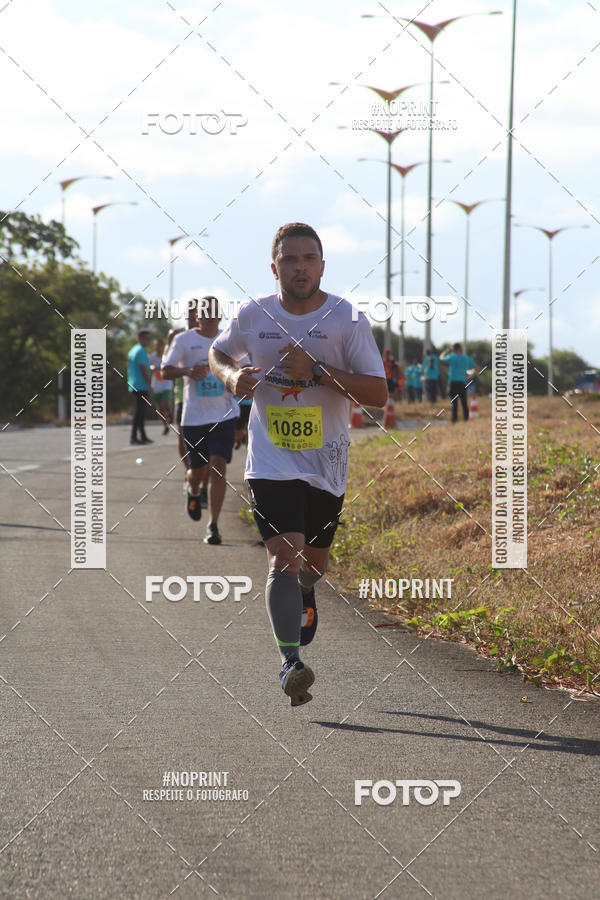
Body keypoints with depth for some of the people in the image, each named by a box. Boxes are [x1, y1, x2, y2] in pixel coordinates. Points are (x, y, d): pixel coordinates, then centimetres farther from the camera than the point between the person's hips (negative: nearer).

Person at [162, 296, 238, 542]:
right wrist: (187, 371, -19)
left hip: (224, 415, 0)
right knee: (197, 470, 8)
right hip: (194, 417, 0)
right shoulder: (184, 340, 1)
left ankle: (213, 525, -11)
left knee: (218, 466, -13)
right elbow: (166, 370, 0)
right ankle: (193, 492, 46)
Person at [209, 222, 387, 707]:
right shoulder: (254, 316, -2)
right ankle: (290, 663, -22)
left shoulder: (348, 318, -7)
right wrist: (232, 376, -4)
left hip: (327, 462, 1)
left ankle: (305, 596, 55)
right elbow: (218, 353, 19)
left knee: (313, 561, 18)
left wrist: (319, 371, -21)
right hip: (272, 461, -1)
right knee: (284, 555, -19)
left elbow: (379, 393, -10)